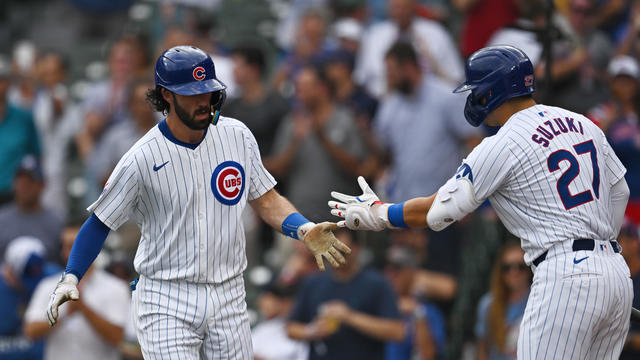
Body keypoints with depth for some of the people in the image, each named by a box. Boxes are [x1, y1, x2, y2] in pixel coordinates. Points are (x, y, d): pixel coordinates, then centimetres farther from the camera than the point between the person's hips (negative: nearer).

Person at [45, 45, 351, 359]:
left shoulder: (237, 136, 2)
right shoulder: (142, 159, -11)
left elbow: (264, 199, 10)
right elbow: (100, 223, -4)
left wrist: (304, 230, -8)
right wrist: (70, 277, -16)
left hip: (228, 298, 4)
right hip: (165, 303, -4)